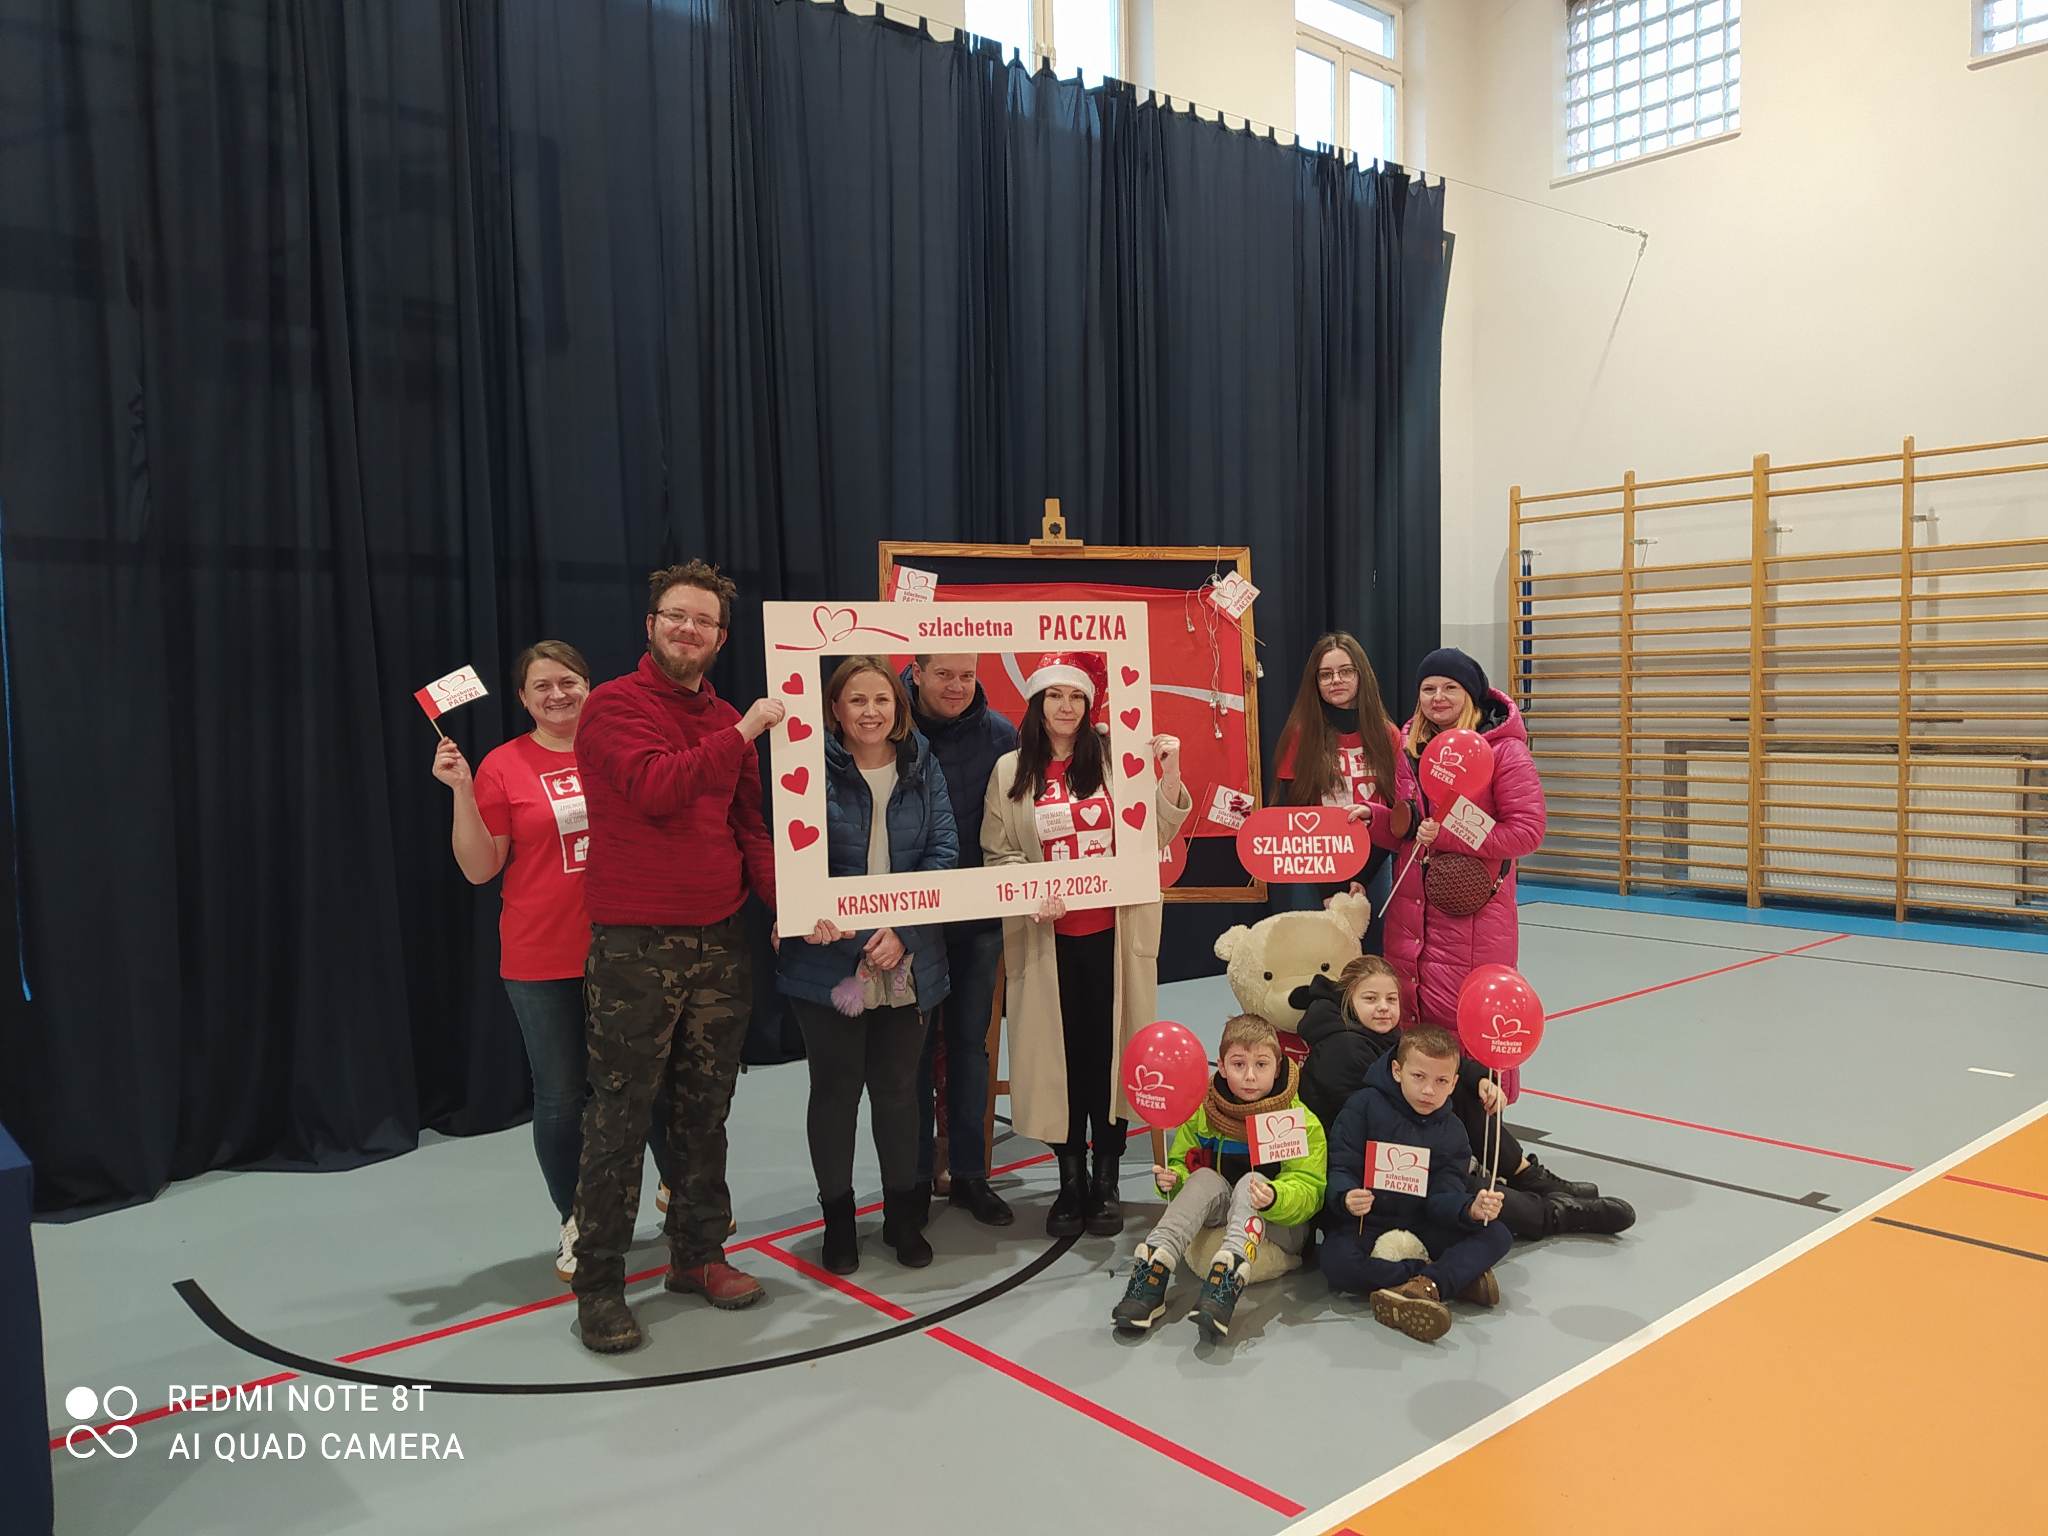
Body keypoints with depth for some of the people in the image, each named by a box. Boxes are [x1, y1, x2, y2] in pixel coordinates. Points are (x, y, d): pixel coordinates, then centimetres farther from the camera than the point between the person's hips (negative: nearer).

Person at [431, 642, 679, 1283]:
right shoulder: (503, 766, -3)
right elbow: (479, 868, -5)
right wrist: (461, 791, -13)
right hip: (543, 960, -2)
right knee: (561, 1098, 7)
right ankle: (575, 1223, 26)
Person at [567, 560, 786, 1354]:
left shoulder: (730, 723, 13)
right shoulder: (614, 705, -5)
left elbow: (749, 828, 12)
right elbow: (658, 788, -22)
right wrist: (746, 730, -17)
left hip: (721, 942, 6)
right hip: (635, 946, -5)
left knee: (705, 1110, 14)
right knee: (618, 1118, 2)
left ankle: (698, 1253, 29)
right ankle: (599, 1285, 13)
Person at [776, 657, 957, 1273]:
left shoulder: (921, 767, 4)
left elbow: (944, 852, -1)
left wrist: (904, 931, -12)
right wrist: (813, 911, -29)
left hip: (907, 962, 3)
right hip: (829, 961, -2)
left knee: (898, 1088, 12)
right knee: (835, 1088, 9)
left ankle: (902, 1211, 29)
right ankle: (837, 1217, 26)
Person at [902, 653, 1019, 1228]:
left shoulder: (999, 735, -3)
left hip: (979, 915, 1)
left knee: (970, 1042, 10)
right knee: (914, 1045, 8)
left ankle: (969, 1173, 22)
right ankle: (916, 1176, 22)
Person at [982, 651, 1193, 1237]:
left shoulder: (1115, 761, 3)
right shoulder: (1011, 771, 4)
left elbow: (1154, 835, 2)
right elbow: (996, 852, 5)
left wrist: (1170, 771, -9)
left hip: (1112, 931, 0)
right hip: (1047, 935, 0)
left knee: (1109, 1051, 3)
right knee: (1059, 1055, 5)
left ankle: (1107, 1184, 18)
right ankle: (1070, 1183, 20)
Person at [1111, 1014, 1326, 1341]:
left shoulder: (1300, 1121, -10)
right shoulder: (1202, 1111, 0)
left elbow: (1309, 1191, -17)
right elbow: (1182, 1162, 10)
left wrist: (1273, 1197, -39)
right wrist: (1173, 1178, -15)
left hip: (1281, 1225, -3)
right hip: (1217, 1215, 3)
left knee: (1250, 1180, -32)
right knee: (1206, 1179, -26)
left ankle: (1227, 1278, -53)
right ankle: (1153, 1266, -38)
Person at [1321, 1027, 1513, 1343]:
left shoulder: (1452, 1131, 5)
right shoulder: (1365, 1105, -7)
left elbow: (1443, 1195, -4)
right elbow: (1341, 1167, -10)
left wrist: (1472, 1209, -27)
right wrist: (1347, 1198, -33)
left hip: (1422, 1228, 4)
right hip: (1365, 1223, -4)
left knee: (1497, 1235, -15)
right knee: (1337, 1264, -36)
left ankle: (1425, 1285, -36)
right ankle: (1460, 1274, -28)